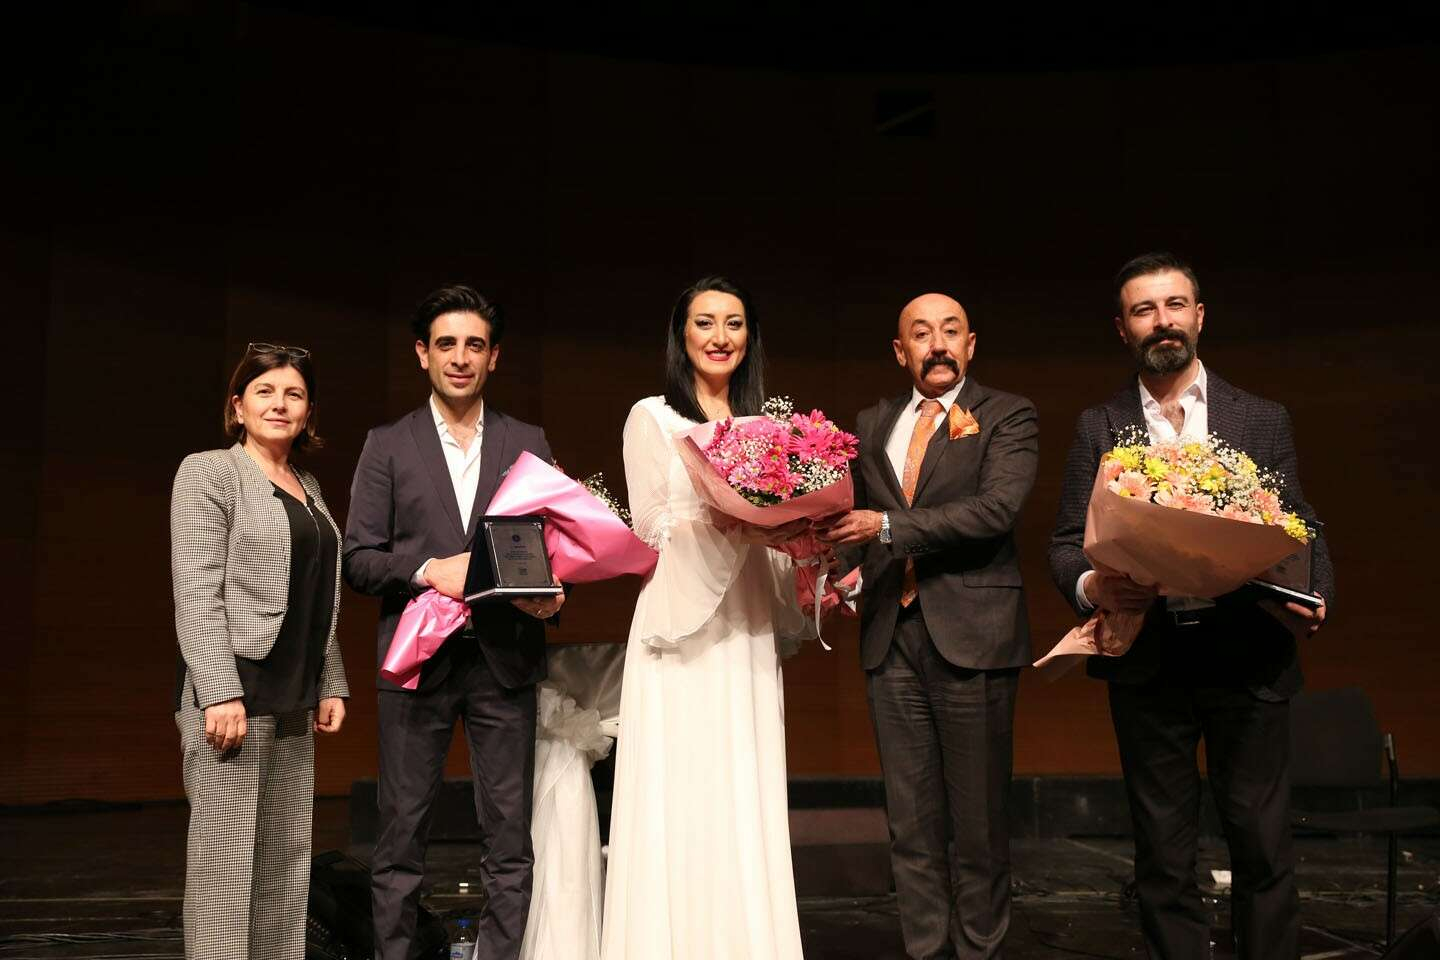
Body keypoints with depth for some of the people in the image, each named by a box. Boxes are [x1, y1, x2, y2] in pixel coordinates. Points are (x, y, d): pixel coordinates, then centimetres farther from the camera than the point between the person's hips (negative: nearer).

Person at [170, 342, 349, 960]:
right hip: (232, 691, -7)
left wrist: (330, 685, 13)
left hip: (293, 701, 7)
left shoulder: (308, 487, 18)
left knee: (286, 865, 8)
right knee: (225, 860, -6)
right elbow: (196, 592, -11)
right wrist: (220, 693, -19)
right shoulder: (209, 473, -2)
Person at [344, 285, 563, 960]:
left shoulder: (528, 444, 12)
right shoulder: (388, 446, 7)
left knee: (510, 840, 3)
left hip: (504, 659, 1)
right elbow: (358, 559, 2)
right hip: (417, 661, -1)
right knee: (401, 836, 4)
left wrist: (551, 592, -10)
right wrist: (430, 570, -15)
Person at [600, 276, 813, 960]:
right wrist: (729, 524, -21)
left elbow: (776, 525, 17)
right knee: (681, 803, -5)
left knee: (747, 799, 4)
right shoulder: (652, 417, 3)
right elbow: (651, 524, -6)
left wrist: (795, 526, -5)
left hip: (747, 629, 4)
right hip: (680, 625, -4)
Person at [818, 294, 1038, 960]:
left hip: (972, 632, -4)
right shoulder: (871, 425, 16)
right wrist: (849, 572, -3)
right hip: (892, 636, 4)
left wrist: (888, 527, -20)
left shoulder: (1008, 417, 2)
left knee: (977, 817, 4)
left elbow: (996, 507, -14)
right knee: (911, 818, 7)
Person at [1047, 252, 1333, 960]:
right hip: (1147, 662, 0)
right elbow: (1067, 542, 4)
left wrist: (1313, 600, -13)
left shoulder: (1264, 421, 8)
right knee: (1163, 854, 8)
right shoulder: (1098, 428, 7)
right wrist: (1091, 586, -18)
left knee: (1263, 845, 3)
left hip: (1247, 656, 0)